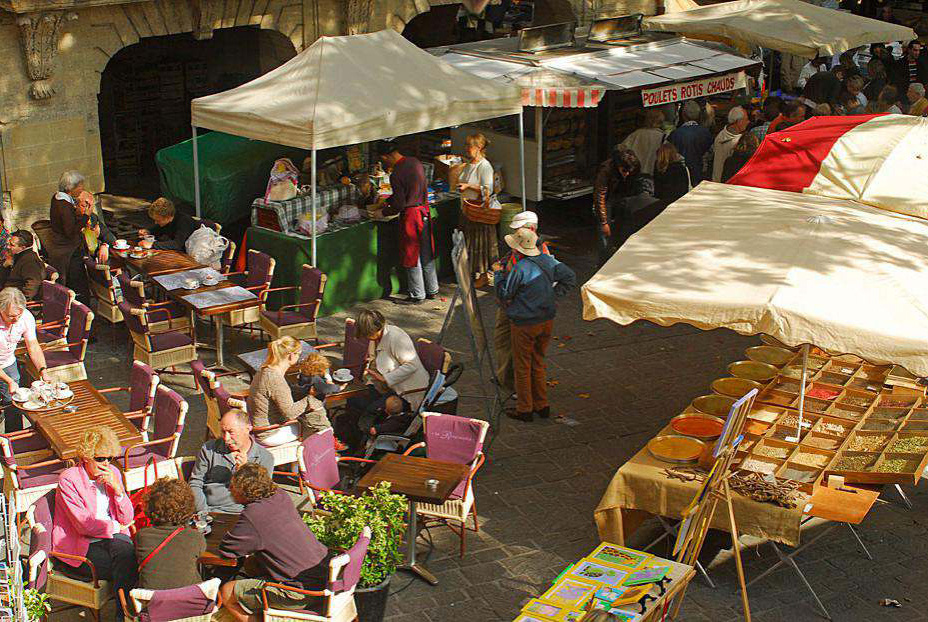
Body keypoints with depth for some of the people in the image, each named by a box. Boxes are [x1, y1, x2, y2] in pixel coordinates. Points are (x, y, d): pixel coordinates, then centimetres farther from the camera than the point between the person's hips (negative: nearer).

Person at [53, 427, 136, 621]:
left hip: (112, 539, 5)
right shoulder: (68, 479, -10)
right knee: (127, 568, -26)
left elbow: (127, 519, 4)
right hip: (79, 547, -5)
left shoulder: (113, 473, 6)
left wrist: (118, 488, -10)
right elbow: (84, 525, -16)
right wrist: (115, 527, -4)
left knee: (125, 549, -29)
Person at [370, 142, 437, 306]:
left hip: (411, 214, -8)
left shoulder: (396, 174, -20)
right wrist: (387, 201, 26)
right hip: (424, 210, 8)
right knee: (426, 254, 18)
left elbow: (399, 205, -17)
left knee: (412, 257, 4)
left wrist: (382, 213, -2)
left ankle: (417, 295, 12)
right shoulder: (415, 162, 6)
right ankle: (432, 290, 27)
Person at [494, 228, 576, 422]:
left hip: (525, 325, -6)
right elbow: (570, 277, 7)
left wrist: (498, 273, 0)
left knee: (522, 367, 7)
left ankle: (524, 409, 14)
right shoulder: (548, 260, -2)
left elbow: (504, 295, -12)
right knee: (538, 364, 20)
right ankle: (542, 406, 25)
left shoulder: (520, 269, -21)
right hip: (547, 321, 6)